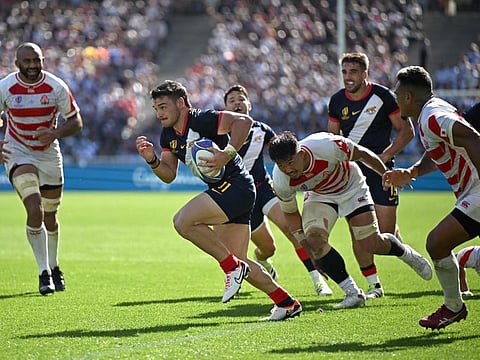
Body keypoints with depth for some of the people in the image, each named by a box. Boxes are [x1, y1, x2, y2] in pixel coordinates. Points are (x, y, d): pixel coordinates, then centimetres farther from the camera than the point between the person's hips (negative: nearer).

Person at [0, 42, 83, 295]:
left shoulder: (56, 87, -11)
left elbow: (76, 121, -4)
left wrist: (55, 133, -24)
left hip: (50, 155, 2)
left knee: (50, 217, 12)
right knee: (35, 210, -20)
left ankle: (54, 266, 36)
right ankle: (44, 272, -13)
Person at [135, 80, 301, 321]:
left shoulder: (201, 120, -16)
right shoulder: (168, 135, 12)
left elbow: (244, 121, -26)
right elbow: (169, 175, 13)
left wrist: (228, 153, -35)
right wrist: (152, 160, -5)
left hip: (235, 185, -10)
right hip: (222, 190, 10)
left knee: (183, 221, -23)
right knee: (237, 260, 10)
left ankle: (233, 267, -12)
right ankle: (287, 303, 18)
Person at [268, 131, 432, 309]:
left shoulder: (326, 147, -39)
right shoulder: (281, 181, -29)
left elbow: (362, 154, -19)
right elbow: (290, 213, -8)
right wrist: (305, 244, -8)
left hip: (351, 188, -2)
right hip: (318, 196, 2)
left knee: (372, 244, -7)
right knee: (314, 239, -24)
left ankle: (407, 254, 30)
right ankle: (353, 293, -9)